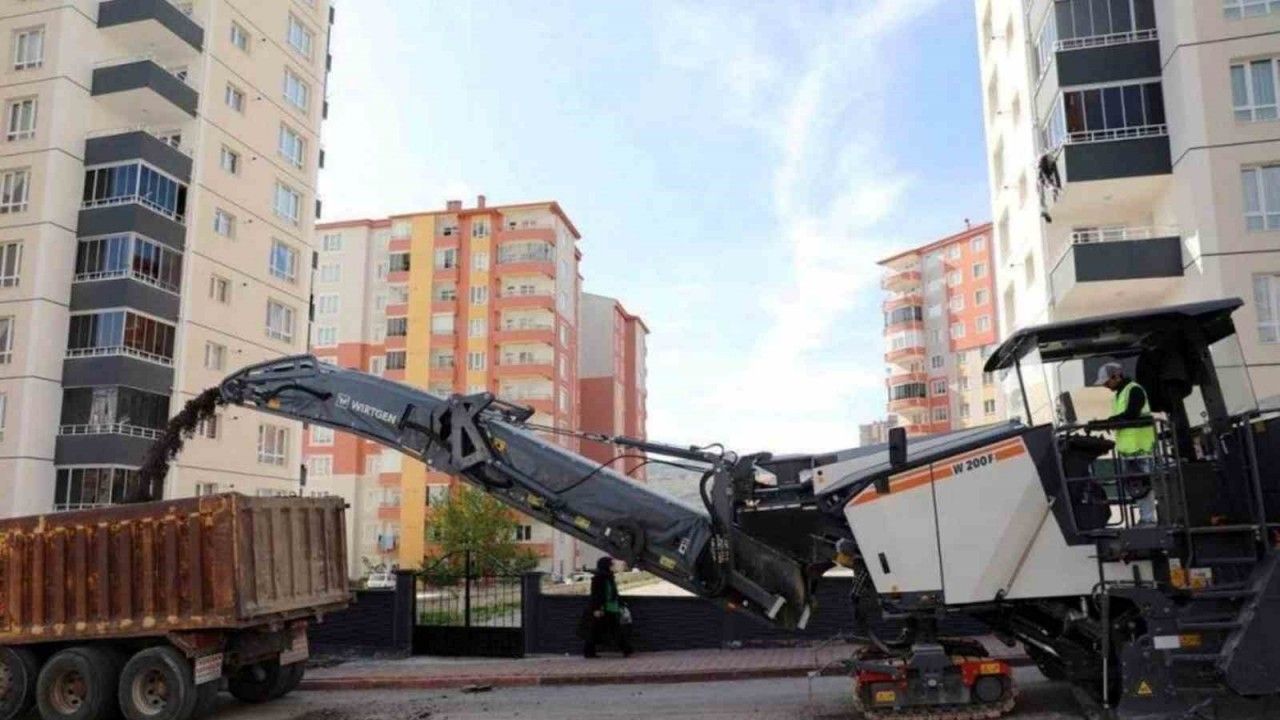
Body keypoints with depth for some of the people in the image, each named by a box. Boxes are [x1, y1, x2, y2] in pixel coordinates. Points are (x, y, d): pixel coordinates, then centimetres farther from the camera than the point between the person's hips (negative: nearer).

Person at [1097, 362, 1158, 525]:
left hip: (1140, 446, -9)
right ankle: (1144, 517, 21)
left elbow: (1130, 415, -23)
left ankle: (1148, 518, 2)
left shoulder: (1134, 390, -11)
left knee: (1144, 483, -4)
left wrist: (1108, 421, -19)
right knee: (1134, 485, 12)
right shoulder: (1118, 394, 18)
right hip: (1127, 448, 9)